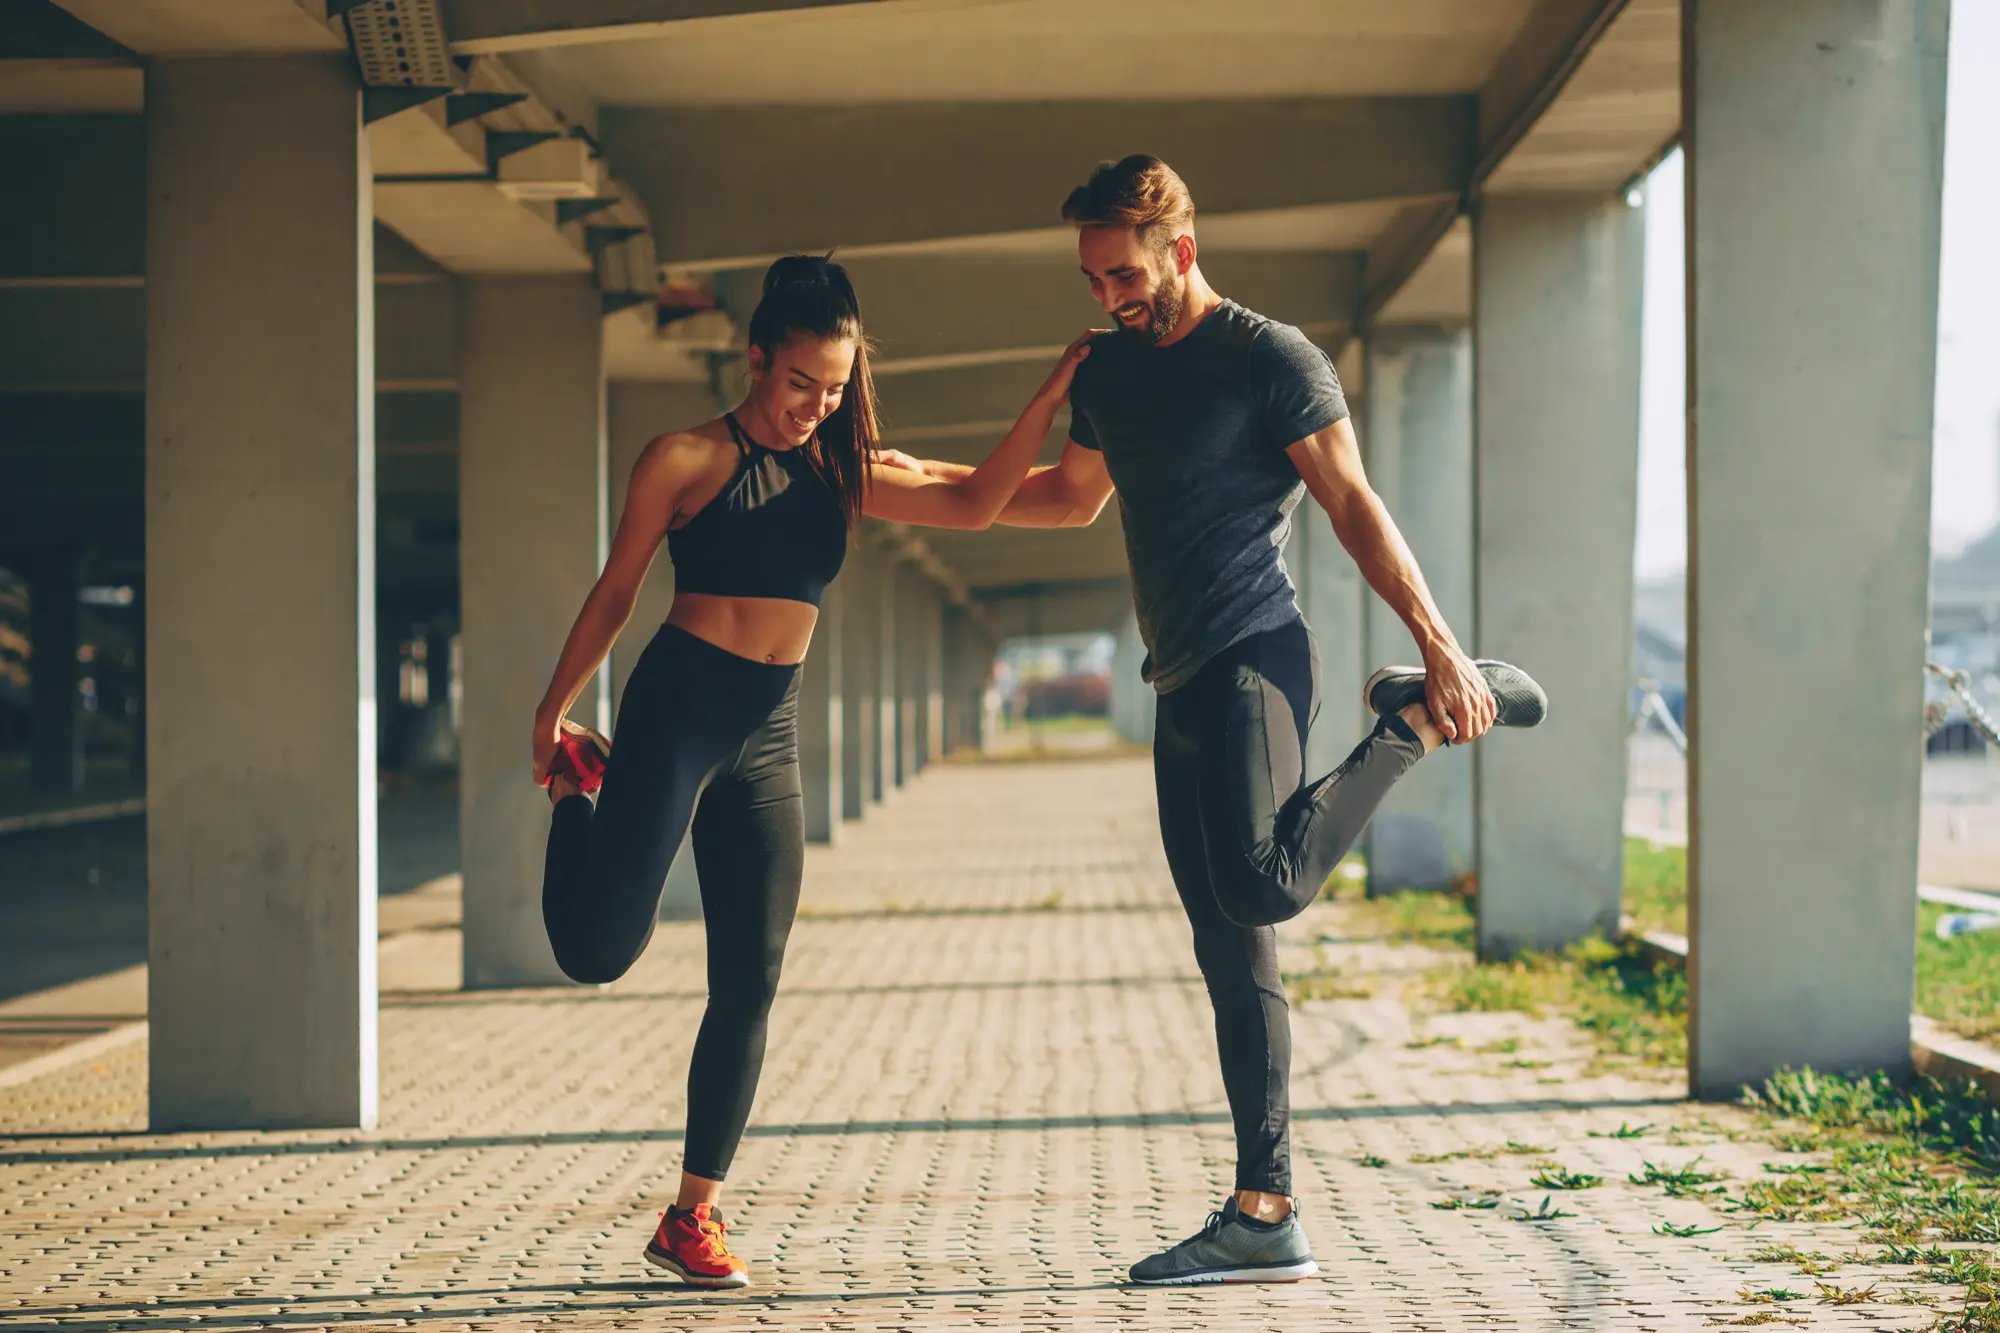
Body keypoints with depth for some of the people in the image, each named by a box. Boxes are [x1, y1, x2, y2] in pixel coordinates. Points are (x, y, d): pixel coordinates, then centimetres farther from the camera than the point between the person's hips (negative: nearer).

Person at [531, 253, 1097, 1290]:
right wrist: (551, 713, 6)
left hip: (769, 736, 5)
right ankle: (581, 786, 19)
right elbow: (616, 592, 3)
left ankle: (692, 1217, 11)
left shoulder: (844, 474, 11)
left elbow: (976, 503, 2)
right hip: (676, 708, -5)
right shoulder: (685, 461, -2)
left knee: (749, 985, 2)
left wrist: (1050, 398, -6)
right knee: (600, 948, -14)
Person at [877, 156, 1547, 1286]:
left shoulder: (1269, 358, -5)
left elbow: (1355, 506, -9)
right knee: (1233, 962, 4)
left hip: (1254, 657, -7)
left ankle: (1418, 716, -6)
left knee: (1259, 886, -30)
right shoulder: (1110, 370, 17)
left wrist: (1442, 650, -15)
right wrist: (931, 481, 29)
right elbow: (1075, 495, 34)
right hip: (1183, 685, 7)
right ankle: (1266, 1222, 4)